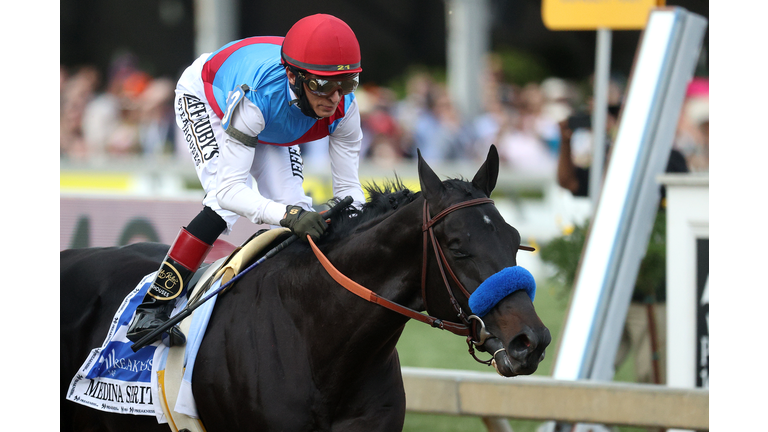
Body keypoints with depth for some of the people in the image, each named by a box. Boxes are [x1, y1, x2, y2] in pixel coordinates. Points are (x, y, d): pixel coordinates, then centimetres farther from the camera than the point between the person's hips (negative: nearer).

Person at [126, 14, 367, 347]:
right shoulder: (260, 94, -47)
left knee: (296, 209, -11)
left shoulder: (344, 106, -33)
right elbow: (229, 188, -49)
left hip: (271, 127, 5)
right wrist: (286, 215, -65)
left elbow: (348, 188, -25)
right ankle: (155, 304, -24)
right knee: (225, 203, -28)